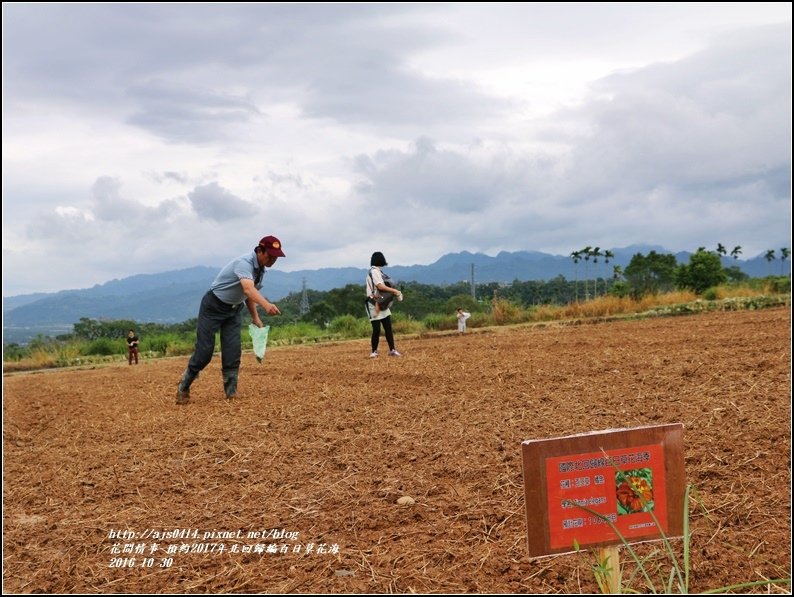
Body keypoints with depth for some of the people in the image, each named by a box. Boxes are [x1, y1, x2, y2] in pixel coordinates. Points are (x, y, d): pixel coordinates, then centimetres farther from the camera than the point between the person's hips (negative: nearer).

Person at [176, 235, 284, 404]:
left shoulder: (260, 268, -1)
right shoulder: (244, 263, -29)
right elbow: (248, 289, -48)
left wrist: (255, 317, 8)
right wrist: (266, 305, -65)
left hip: (234, 309, 7)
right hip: (213, 307, -7)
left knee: (233, 350, -6)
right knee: (204, 350, -5)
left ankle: (231, 392, -1)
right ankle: (183, 388, 13)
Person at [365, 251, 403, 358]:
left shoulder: (377, 271, 15)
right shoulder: (374, 271, -13)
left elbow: (382, 287, 11)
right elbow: (380, 286, -22)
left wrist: (392, 291, -5)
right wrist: (395, 291, -18)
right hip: (375, 304, -9)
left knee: (388, 327, 7)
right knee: (376, 329, -4)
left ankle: (392, 350, 10)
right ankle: (374, 352, 7)